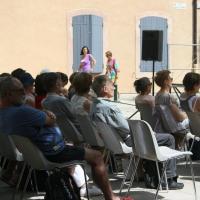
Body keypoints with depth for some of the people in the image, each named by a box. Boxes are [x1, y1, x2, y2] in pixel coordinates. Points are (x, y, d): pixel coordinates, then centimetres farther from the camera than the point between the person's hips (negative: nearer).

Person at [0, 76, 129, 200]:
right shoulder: (21, 111, -32)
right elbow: (51, 121, -19)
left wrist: (46, 114, -9)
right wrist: (49, 116, 3)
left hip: (34, 153, 10)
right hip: (51, 153, -10)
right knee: (96, 157, 0)